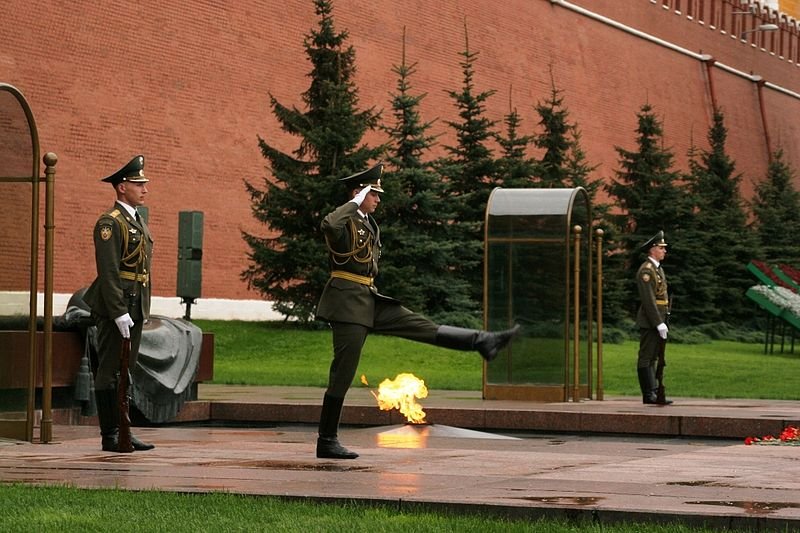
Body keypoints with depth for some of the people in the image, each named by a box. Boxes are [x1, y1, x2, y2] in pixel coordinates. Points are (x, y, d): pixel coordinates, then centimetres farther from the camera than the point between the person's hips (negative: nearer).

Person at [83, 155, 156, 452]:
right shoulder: (110, 223, -11)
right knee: (109, 372, -4)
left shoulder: (138, 222, 18)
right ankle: (110, 436, -2)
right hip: (114, 307, -9)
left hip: (135, 308, 9)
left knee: (125, 371, 11)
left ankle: (122, 431, 15)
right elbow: (108, 272, -18)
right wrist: (119, 313, -22)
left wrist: (144, 309, 18)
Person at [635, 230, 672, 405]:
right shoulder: (646, 270, -14)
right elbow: (648, 299, -20)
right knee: (646, 358, -5)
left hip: (657, 321, 10)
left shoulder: (658, 269, 18)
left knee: (653, 358, 11)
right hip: (649, 322, -10)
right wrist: (659, 323, -21)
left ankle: (654, 393, 14)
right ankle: (649, 394, -4)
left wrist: (663, 322, 17)